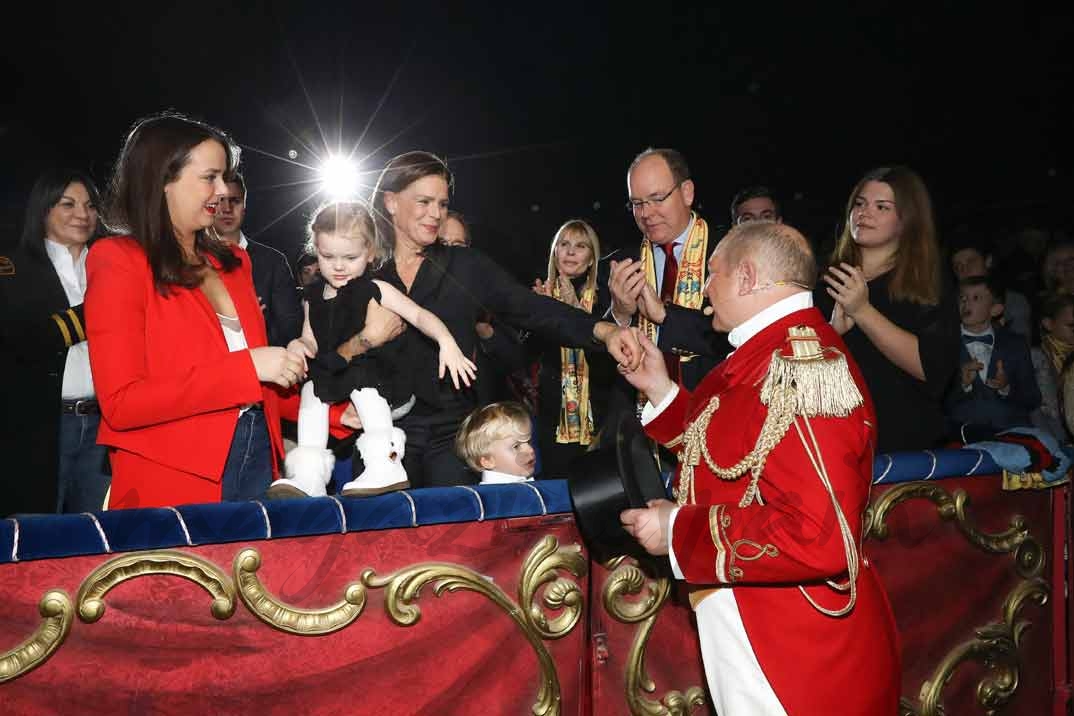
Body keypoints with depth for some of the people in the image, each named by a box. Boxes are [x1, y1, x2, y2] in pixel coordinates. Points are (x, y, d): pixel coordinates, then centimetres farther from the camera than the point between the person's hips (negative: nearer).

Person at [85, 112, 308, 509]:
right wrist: (247, 367, -19)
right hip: (172, 486, -6)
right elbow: (122, 404, -17)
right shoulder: (118, 262, -8)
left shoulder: (232, 261, 12)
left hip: (257, 462, 6)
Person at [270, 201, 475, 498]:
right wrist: (299, 345, -17)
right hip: (334, 379, 5)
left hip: (381, 383, -5)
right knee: (311, 386, -19)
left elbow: (419, 315, -15)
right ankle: (308, 475, -23)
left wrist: (446, 342, -34)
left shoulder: (375, 290, -6)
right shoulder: (313, 296, 9)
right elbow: (312, 342, 9)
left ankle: (384, 465, -35)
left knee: (360, 377, -33)